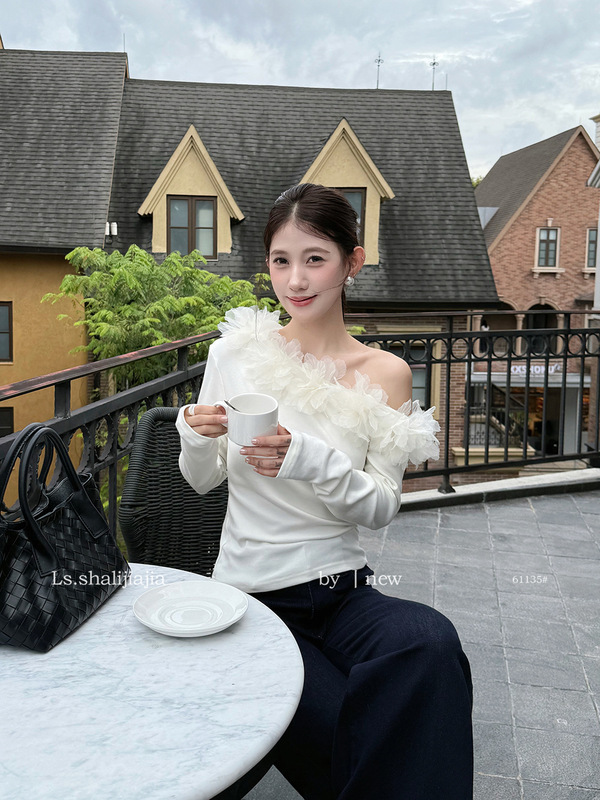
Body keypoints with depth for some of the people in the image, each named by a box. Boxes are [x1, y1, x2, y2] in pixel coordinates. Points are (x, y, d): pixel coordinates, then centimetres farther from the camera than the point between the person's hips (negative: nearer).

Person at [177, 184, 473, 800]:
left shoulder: (385, 373, -3)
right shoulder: (236, 350, -4)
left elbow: (382, 509, -5)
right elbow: (203, 479, 7)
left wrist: (311, 460, -24)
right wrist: (196, 437, -17)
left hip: (342, 588, 1)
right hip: (252, 593, -1)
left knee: (431, 643, -30)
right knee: (345, 743, -24)